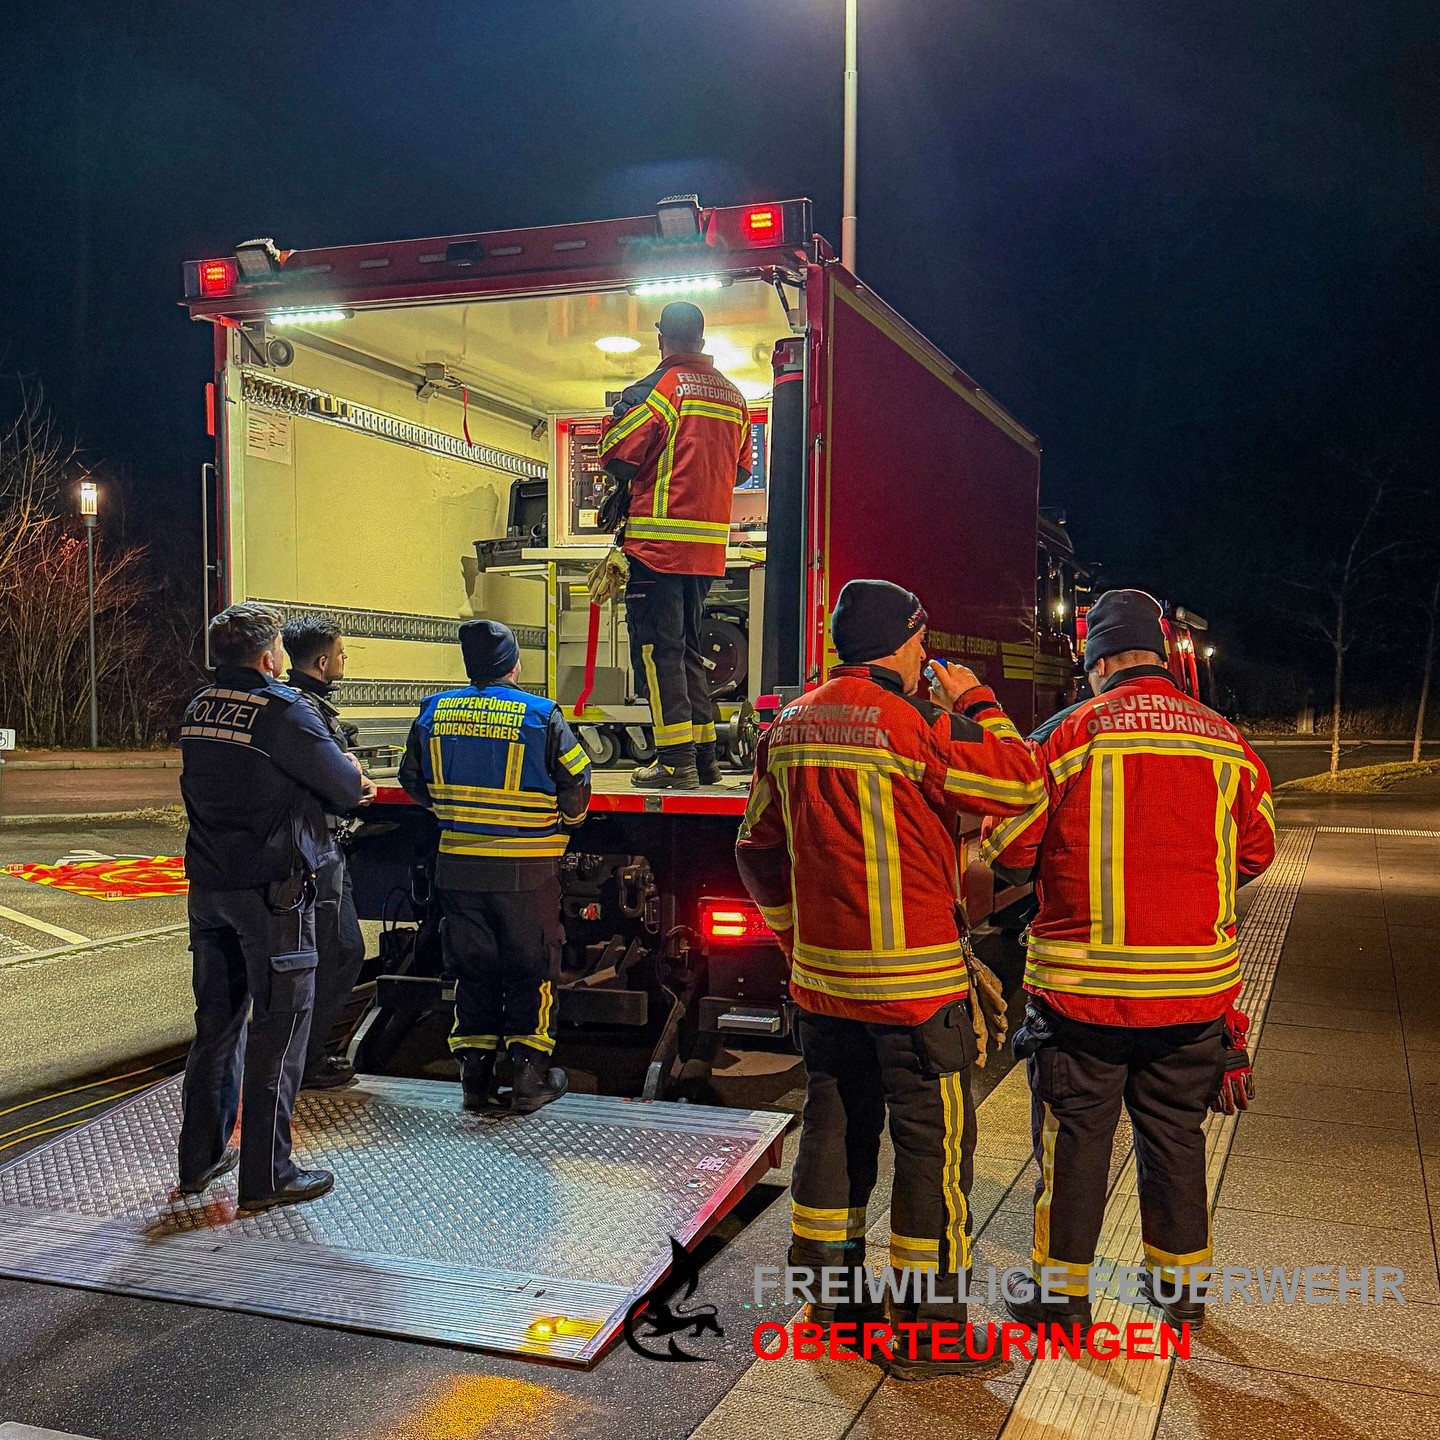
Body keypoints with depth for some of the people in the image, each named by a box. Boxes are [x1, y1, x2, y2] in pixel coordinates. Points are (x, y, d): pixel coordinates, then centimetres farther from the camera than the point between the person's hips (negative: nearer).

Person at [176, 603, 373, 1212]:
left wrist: (341, 779, 12)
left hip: (208, 887, 8)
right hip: (271, 892, -7)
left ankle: (201, 1157, 28)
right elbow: (346, 786, -11)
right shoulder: (283, 711, -16)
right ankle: (266, 1175, 7)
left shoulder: (198, 711, 8)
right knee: (279, 1026, 2)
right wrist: (352, 777, 13)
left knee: (217, 1020, 18)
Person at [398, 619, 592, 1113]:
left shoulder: (434, 712, 0)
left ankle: (474, 1074, 17)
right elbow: (576, 782, -5)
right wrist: (561, 828, 15)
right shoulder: (541, 716, -11)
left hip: (458, 864, 3)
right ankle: (530, 1076, 12)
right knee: (530, 968, 9)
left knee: (471, 968, 14)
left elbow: (414, 781, 11)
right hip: (527, 869, -3)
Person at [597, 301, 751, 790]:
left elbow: (617, 458, -10)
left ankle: (676, 762, -6)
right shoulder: (732, 395, 13)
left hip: (659, 541, -7)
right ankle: (704, 757, 17)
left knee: (658, 646, -3)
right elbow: (741, 469, 19)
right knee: (687, 645, 16)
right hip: (709, 545, 7)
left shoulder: (657, 387, -8)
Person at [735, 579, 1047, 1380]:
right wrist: (977, 705, 2)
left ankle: (828, 1294, 30)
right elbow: (1023, 785, -11)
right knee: (934, 1146, 3)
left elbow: (759, 847, 14)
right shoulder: (914, 725, -15)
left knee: (835, 1131, 17)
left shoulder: (790, 729, 7)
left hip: (821, 978, 7)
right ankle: (929, 1329, 10)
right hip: (916, 982, -7)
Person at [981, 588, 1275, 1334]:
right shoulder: (1227, 742, 1)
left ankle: (1061, 1288, 20)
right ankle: (1182, 1278, 32)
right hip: (1197, 984, 4)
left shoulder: (1071, 733, -11)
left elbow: (1008, 846, -8)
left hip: (1084, 981, -4)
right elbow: (1254, 852, 10)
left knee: (1074, 1135, 9)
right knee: (1175, 1132, 19)